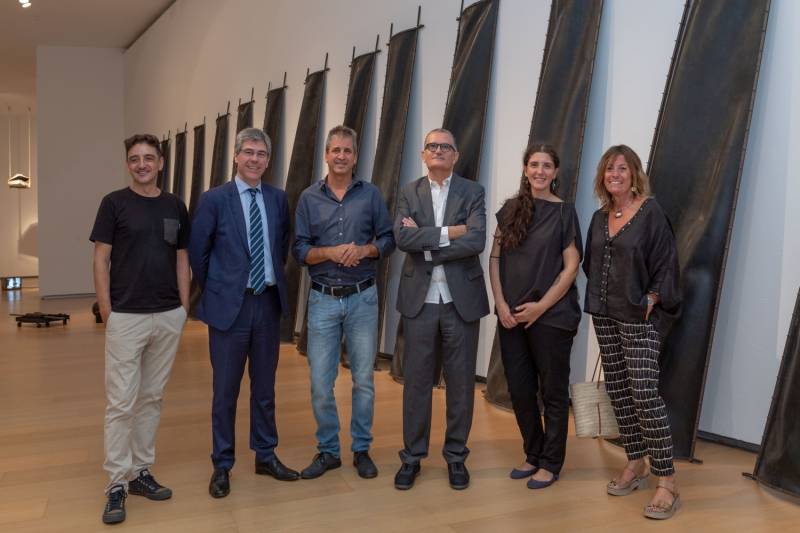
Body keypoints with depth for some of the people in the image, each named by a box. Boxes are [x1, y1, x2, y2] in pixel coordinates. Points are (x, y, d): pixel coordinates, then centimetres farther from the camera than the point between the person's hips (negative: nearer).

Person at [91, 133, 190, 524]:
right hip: (126, 317, -4)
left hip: (168, 316, 4)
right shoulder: (114, 203, -3)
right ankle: (117, 484, 10)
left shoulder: (175, 206, 9)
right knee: (120, 402, -1)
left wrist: (184, 306, 4)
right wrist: (105, 311, -9)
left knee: (152, 398, 12)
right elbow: (101, 259, -4)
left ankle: (141, 472, 24)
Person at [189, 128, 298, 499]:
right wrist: (214, 291, 6)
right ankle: (222, 465, 21)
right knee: (226, 389, 6)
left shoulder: (278, 198, 6)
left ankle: (266, 456, 30)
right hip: (230, 304, -3)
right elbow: (196, 252, 0)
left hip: (269, 302, 4)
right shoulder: (214, 199, -6)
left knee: (265, 385, 14)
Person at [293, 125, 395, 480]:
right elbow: (299, 251, 0)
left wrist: (365, 250, -16)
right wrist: (330, 253, -17)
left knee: (363, 379, 8)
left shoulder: (371, 195, 3)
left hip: (362, 298, 0)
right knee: (320, 382, 4)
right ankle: (327, 451, 22)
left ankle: (361, 450, 24)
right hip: (323, 300, 0)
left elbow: (388, 240, 3)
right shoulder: (309, 198, 3)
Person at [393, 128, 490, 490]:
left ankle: (456, 455, 23)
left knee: (461, 381, 8)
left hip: (462, 299, -1)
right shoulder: (409, 193, 7)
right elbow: (402, 237, -11)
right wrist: (448, 232, -15)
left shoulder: (472, 192, 2)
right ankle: (412, 456, 21)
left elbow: (476, 241, -13)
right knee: (416, 379, 7)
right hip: (419, 298, 1)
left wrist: (426, 246, -12)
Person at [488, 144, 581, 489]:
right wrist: (501, 304, -5)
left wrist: (540, 307, -13)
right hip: (511, 316, 4)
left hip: (551, 316, -4)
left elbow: (570, 267, -6)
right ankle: (533, 454, 29)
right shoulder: (510, 209, 8)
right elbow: (495, 258, 6)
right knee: (519, 389, 11)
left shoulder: (564, 212, -2)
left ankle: (551, 463, 21)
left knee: (553, 392, 7)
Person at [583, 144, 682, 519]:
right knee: (617, 390, 10)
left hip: (638, 317, -6)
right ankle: (635, 465, 23)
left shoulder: (651, 212, -7)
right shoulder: (599, 217, 11)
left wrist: (650, 302, -13)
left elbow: (666, 263, -9)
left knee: (644, 394, -10)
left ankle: (667, 483, -2)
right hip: (604, 315, 6)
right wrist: (598, 299, 9)